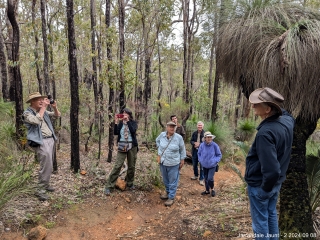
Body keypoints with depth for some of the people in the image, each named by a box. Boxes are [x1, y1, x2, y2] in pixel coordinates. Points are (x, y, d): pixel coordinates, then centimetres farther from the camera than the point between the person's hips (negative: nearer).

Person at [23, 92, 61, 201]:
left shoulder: (43, 111, 14)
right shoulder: (27, 113, -6)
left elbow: (57, 115, 20)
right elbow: (37, 121, -25)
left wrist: (54, 107, 1)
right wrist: (43, 107, -19)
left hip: (50, 140, 7)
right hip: (41, 142, -7)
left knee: (48, 165, 13)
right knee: (46, 166, -12)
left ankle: (45, 184, 29)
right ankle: (40, 190, -1)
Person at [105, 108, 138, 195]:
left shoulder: (133, 123, 2)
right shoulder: (120, 123, 6)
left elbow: (133, 131, -17)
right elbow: (115, 133, -5)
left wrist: (128, 121, -17)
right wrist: (116, 122, -11)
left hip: (132, 146, 1)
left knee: (131, 166, 10)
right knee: (117, 166, -9)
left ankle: (130, 184, 29)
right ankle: (109, 186, -4)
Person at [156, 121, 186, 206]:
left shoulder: (178, 137, -15)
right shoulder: (162, 134, -6)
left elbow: (182, 150, -3)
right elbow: (157, 141, 17)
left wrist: (182, 160, 0)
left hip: (173, 163, -4)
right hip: (163, 162, 4)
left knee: (173, 181, 5)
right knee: (165, 180, 21)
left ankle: (171, 197, 18)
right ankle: (167, 192, 43)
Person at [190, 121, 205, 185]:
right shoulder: (194, 133, 4)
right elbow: (191, 141, 7)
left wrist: (199, 144, -21)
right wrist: (194, 143, -14)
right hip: (195, 151, 5)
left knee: (202, 165, 2)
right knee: (194, 164, 19)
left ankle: (201, 179, 14)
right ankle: (195, 175, 40)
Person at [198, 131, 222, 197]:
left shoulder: (215, 145, -16)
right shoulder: (202, 145, -10)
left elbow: (219, 155, -3)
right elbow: (199, 153, 8)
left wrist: (215, 161, -13)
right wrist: (201, 160, -2)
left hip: (212, 166, -3)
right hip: (204, 165, 3)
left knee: (210, 179, -11)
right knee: (206, 178, 15)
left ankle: (212, 189, 17)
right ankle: (207, 190, 35)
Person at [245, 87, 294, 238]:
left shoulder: (265, 132, -33)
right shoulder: (287, 120, -8)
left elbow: (271, 169, -32)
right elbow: (283, 112, 21)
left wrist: (266, 188, -16)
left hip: (260, 185, -8)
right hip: (277, 182, 8)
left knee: (260, 221, 11)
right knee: (271, 215, 25)